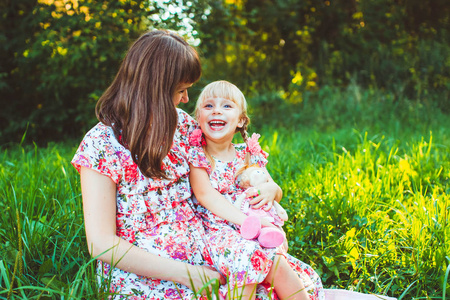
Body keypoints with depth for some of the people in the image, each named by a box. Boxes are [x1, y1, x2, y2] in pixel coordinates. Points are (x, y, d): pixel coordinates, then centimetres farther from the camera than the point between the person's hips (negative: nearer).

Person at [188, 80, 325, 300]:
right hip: (218, 232, -4)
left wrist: (271, 189, -7)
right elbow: (205, 194, -16)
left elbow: (277, 192, 19)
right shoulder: (196, 155, -2)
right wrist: (245, 219, -26)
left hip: (253, 236, 5)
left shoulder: (249, 155, 11)